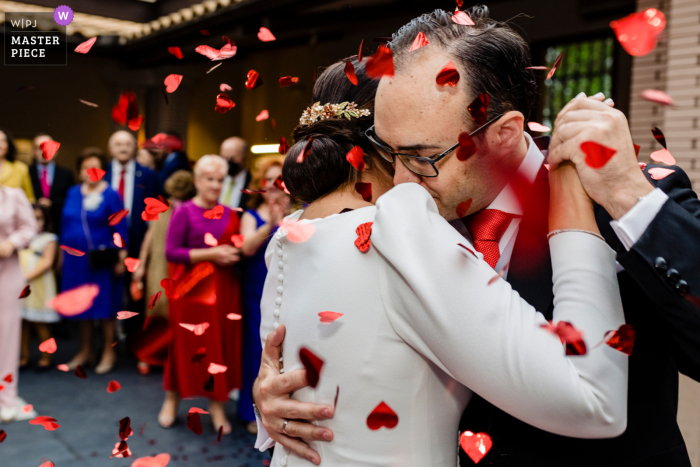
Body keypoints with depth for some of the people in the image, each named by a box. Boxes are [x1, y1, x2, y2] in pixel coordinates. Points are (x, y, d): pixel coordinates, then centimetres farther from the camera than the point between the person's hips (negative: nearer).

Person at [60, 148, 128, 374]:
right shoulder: (73, 193, 8)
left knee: (104, 304, 3)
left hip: (101, 260, -5)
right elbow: (65, 223, 14)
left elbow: (120, 229, -8)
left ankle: (108, 351, 15)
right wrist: (62, 253, 13)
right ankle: (86, 350, 26)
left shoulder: (111, 195, -7)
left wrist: (121, 258, -11)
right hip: (75, 259, 5)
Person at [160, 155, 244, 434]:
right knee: (186, 345, 4)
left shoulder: (229, 215, 9)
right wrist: (211, 254, -17)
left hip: (223, 290, 4)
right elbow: (171, 252, -11)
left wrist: (234, 254, -3)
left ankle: (217, 405, 15)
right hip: (192, 289, -4)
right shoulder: (185, 212, -4)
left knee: (222, 345, 4)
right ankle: (172, 400, 25)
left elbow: (238, 248, 20)